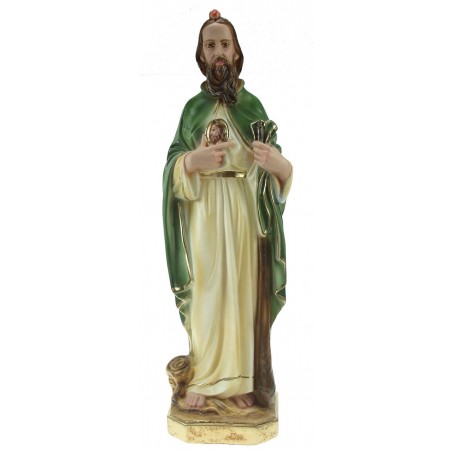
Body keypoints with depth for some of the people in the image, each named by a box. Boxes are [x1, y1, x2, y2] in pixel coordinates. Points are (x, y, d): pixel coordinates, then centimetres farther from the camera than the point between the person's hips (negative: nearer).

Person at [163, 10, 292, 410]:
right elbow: (171, 165, 2)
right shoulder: (193, 107, 8)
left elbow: (275, 169, 4)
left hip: (243, 213, 0)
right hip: (202, 214, 0)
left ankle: (239, 379, 16)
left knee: (240, 292, 4)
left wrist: (280, 164, -20)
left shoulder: (253, 104, 7)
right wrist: (192, 161, -20)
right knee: (204, 294, 2)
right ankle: (202, 379, 15)